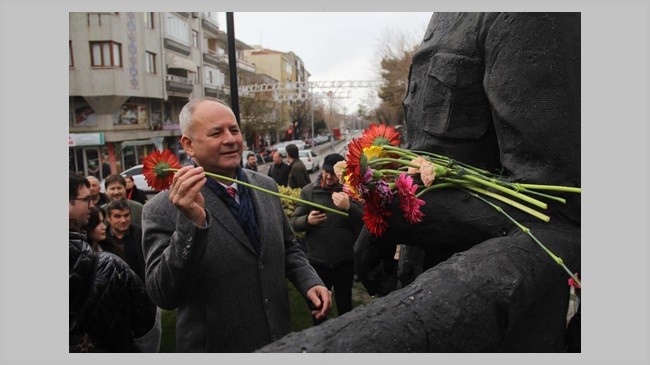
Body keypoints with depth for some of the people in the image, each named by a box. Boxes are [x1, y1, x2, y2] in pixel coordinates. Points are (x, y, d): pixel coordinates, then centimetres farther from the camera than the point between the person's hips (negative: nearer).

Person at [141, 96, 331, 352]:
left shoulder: (266, 186, -1)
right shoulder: (163, 209, -17)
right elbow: (165, 297, -21)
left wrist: (310, 283, -6)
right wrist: (191, 221, -32)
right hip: (217, 348, -4)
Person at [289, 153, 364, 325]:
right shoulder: (308, 191, -4)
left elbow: (365, 224, -14)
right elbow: (293, 222, -3)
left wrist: (349, 207, -30)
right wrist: (307, 220, -23)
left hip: (345, 261, 0)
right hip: (317, 261, 1)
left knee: (345, 305, 20)